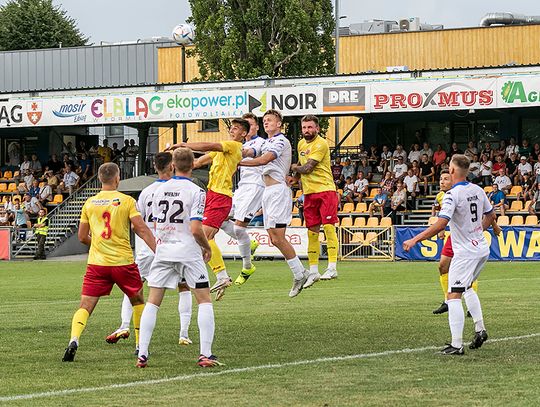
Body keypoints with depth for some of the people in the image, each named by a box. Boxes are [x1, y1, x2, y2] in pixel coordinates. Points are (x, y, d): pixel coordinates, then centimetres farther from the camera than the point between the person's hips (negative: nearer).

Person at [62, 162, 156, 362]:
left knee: (85, 306, -1)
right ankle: (141, 345, 25)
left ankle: (73, 341, -25)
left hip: (96, 263, 2)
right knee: (138, 300, 21)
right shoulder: (127, 201, -3)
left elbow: (82, 237, 12)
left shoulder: (89, 203, 6)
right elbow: (142, 230, -11)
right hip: (123, 262, -2)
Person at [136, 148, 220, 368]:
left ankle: (142, 354, 0)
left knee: (152, 302, 7)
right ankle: (206, 354, -4)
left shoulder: (160, 190, 6)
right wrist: (207, 247, 2)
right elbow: (196, 229, -16)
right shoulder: (195, 191, -10)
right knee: (204, 301, 5)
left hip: (163, 251, 4)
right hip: (188, 251, -4)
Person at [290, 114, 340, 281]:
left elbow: (307, 168, -15)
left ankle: (332, 268, -14)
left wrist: (294, 167, 1)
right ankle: (313, 272, 8)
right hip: (309, 192, 7)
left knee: (328, 227, -13)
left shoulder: (321, 144, -11)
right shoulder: (301, 144, 14)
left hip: (325, 189, -7)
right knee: (312, 231, 5)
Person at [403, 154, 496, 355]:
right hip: (482, 249, 9)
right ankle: (480, 329, 22)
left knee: (454, 296, -8)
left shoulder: (452, 195, -18)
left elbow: (441, 224, -27)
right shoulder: (478, 190, 6)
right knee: (467, 287, 29)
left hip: (465, 252, -9)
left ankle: (456, 345, -14)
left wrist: (415, 240, -22)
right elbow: (490, 216, 18)